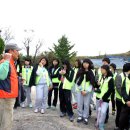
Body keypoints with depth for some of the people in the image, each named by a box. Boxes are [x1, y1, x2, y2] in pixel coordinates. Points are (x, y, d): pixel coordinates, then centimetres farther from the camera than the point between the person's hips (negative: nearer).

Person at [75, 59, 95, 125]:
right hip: (80, 90, 1)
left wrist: (86, 91, -11)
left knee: (86, 104, 1)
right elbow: (77, 81, 1)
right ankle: (80, 116, 18)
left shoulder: (91, 73, 0)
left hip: (88, 91, -1)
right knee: (79, 104, 4)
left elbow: (92, 83, -3)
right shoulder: (80, 71, 4)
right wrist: (81, 90, -7)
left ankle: (85, 117, 13)